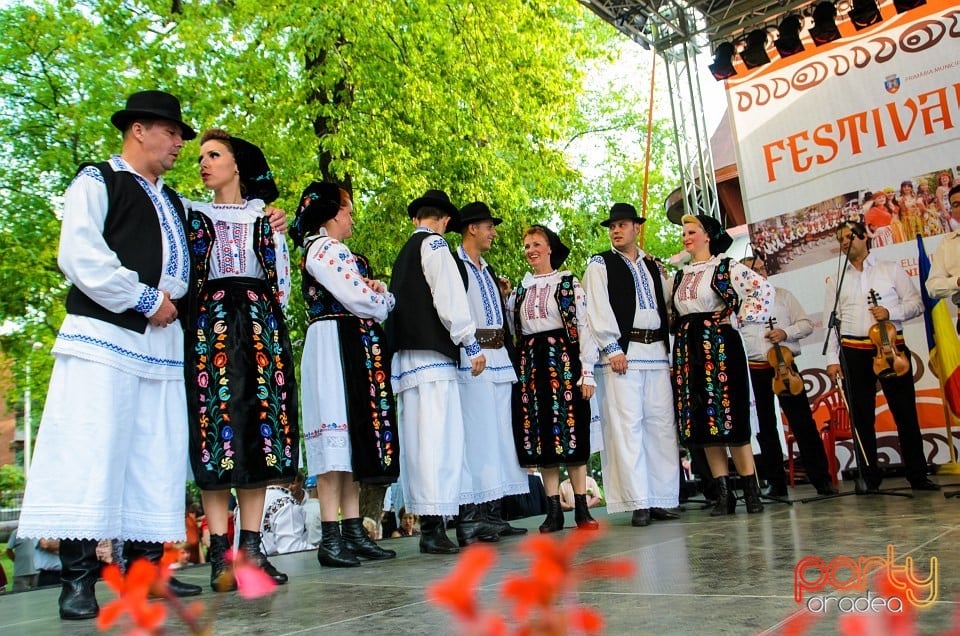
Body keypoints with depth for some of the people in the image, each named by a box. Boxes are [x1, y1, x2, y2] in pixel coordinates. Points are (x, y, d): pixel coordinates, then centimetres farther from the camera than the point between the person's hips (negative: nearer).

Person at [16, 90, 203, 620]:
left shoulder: (172, 203, 24)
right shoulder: (97, 181, 4)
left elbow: (183, 265, 27)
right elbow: (79, 254, -9)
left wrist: (172, 301, 5)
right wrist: (143, 301, -11)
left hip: (162, 339, 7)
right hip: (104, 333, -6)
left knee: (157, 456, 3)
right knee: (89, 451, -8)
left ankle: (145, 565, 9)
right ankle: (77, 578, -3)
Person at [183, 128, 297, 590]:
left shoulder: (265, 217, 16)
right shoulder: (191, 215, 14)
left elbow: (281, 276, 15)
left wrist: (269, 318, 7)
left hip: (261, 326, 2)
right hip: (209, 327, -1)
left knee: (261, 428, -3)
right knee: (214, 428, -8)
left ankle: (251, 547, 2)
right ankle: (220, 553, -6)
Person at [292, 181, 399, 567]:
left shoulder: (332, 251, 25)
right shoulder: (324, 249, -5)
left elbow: (366, 293, 17)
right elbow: (357, 298, -14)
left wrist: (377, 293, -5)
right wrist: (385, 300, 5)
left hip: (355, 349, 10)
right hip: (336, 345, -10)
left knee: (354, 438, 6)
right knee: (337, 438, -11)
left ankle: (353, 532, 8)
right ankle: (331, 538, -9)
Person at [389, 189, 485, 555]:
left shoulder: (404, 253, 24)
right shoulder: (434, 245, -1)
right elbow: (449, 298, -11)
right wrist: (471, 344, -8)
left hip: (407, 353, 9)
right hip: (431, 352, -9)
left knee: (419, 436, 8)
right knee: (438, 435, -12)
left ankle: (427, 521, 11)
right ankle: (433, 526, -16)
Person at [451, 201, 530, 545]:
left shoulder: (489, 270, 23)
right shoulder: (454, 265, -4)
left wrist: (503, 293, 12)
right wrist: (469, 352, -20)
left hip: (498, 359, 9)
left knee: (499, 436, 8)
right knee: (475, 435, -10)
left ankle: (493, 515, 14)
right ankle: (468, 518, -7)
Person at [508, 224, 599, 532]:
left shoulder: (569, 283, 2)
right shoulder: (521, 289, 16)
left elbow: (584, 327, -3)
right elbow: (513, 329, 19)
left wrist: (587, 372, -9)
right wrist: (505, 298, 7)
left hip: (563, 360, -4)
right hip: (530, 365, 4)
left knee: (571, 431, -4)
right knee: (540, 435, 2)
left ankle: (581, 508, 3)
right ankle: (554, 510, 8)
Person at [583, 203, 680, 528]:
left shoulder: (653, 267, 22)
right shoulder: (600, 265, 7)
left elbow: (667, 303, 20)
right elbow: (597, 309, -3)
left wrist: (670, 345, 8)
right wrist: (612, 348, -13)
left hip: (657, 352, 5)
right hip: (621, 352, -5)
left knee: (663, 425, 3)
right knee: (627, 425, -9)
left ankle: (663, 500, 9)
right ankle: (639, 503, -6)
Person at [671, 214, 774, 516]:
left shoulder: (725, 267, -1)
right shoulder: (680, 276, 17)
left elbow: (763, 289, -11)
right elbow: (674, 313, 26)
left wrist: (741, 317, -11)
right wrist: (680, 334, 10)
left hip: (719, 345, -6)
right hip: (688, 349, 6)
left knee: (728, 417, -9)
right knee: (701, 422, 2)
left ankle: (752, 491, -1)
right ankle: (723, 494, 8)